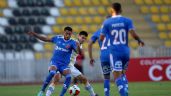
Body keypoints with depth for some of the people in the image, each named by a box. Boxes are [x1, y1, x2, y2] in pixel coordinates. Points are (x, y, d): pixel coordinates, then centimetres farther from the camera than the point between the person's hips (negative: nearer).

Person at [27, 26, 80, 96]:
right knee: (52, 73, -31)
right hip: (55, 62, 0)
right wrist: (35, 35, 13)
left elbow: (78, 51, -19)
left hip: (64, 64, 0)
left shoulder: (72, 42, -3)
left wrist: (78, 46, -41)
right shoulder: (58, 38, 5)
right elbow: (46, 39, 17)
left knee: (68, 77, -26)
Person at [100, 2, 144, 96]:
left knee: (117, 76, -4)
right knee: (123, 74, 22)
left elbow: (101, 38, -1)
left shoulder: (107, 22, -3)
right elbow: (133, 34, -12)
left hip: (114, 52, -3)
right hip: (125, 51, 3)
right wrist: (139, 40, 9)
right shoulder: (127, 21, -1)